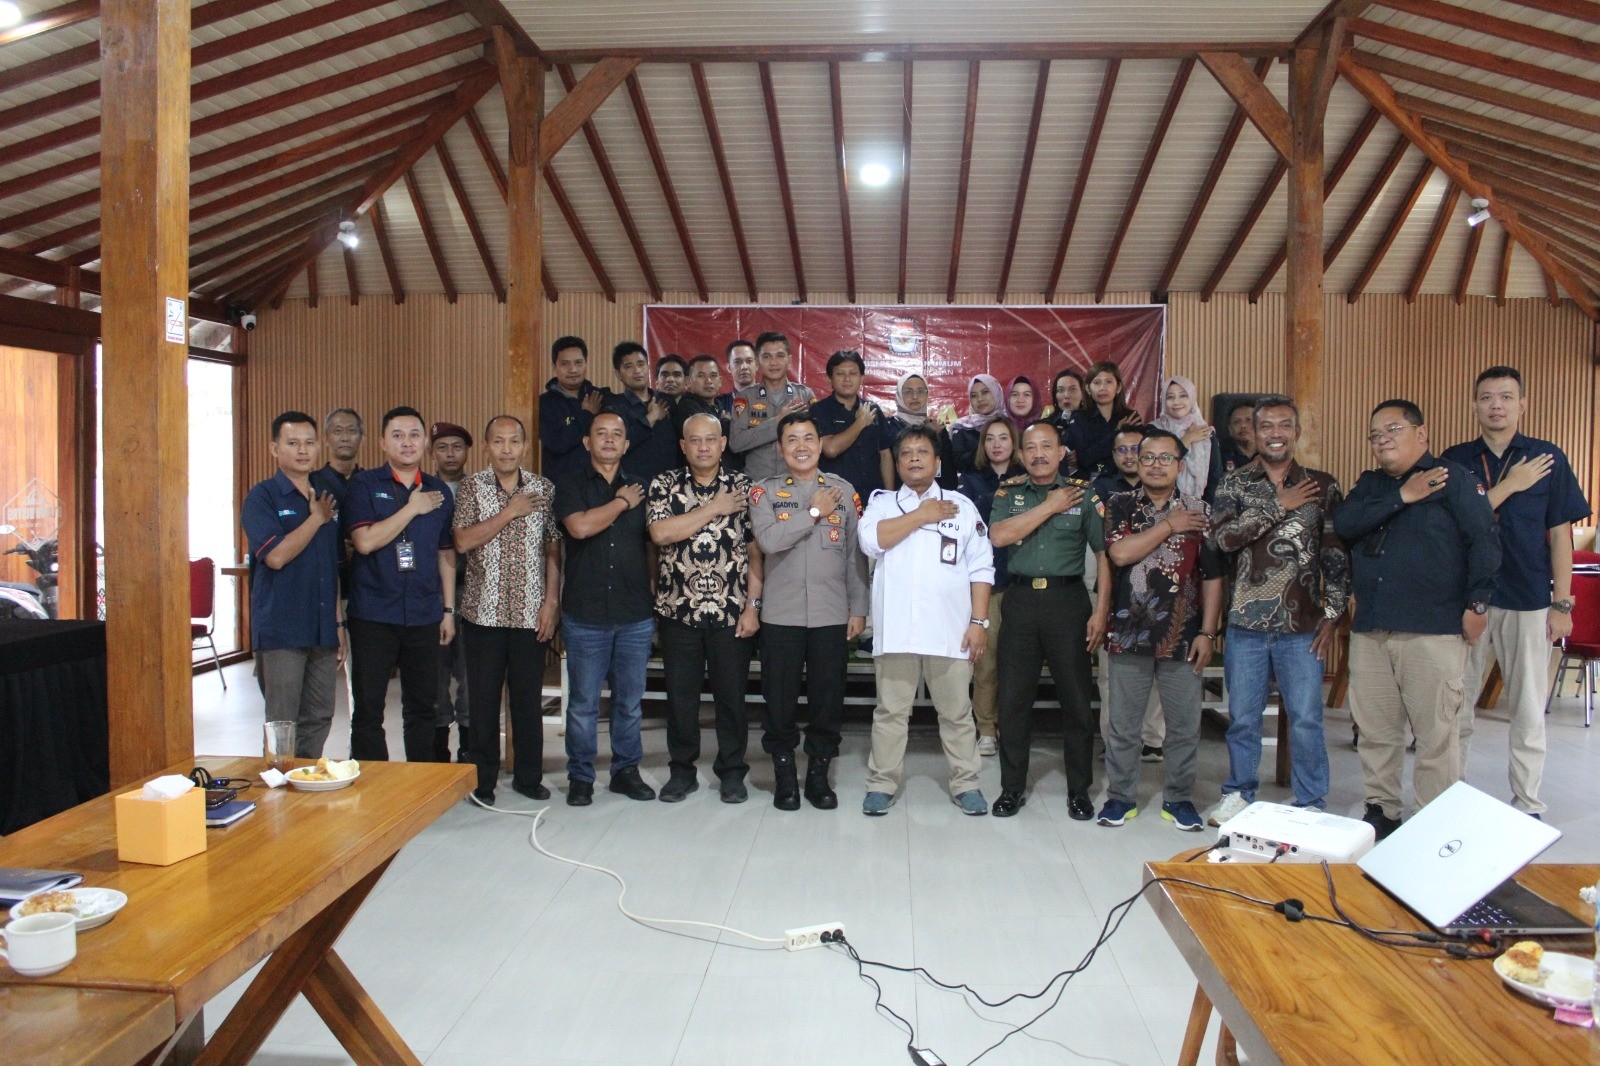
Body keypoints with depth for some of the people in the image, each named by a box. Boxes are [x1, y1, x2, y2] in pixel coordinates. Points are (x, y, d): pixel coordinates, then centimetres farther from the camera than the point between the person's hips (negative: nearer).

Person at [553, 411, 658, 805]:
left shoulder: (641, 489, 11)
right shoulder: (571, 486, 3)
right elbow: (581, 527, -17)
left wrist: (657, 601, 9)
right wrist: (622, 503, -5)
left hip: (636, 615, 2)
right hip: (585, 614, -2)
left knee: (630, 701, 10)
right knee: (583, 703, 4)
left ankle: (626, 770, 24)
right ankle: (580, 777, 17)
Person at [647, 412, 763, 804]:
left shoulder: (744, 487, 3)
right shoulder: (665, 485, 4)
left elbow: (756, 551, 1)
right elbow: (660, 533, -14)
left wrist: (752, 605, -5)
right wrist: (714, 509, -11)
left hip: (732, 613, 0)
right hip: (678, 610, 1)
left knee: (732, 694, 6)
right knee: (680, 695, 9)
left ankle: (732, 772, 21)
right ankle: (682, 771, 24)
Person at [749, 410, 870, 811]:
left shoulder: (843, 490, 6)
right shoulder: (765, 492, 3)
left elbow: (856, 555, 7)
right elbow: (769, 540, -15)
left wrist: (858, 609, 4)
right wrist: (814, 512, -11)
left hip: (832, 613, 1)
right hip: (781, 614, -1)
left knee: (828, 698, 6)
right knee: (780, 698, 5)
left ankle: (818, 773, 22)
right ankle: (784, 774, 21)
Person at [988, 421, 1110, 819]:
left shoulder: (1084, 494, 4)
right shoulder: (1009, 492, 8)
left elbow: (1104, 554, 2)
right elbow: (999, 536, -11)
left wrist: (1101, 611, -6)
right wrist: (1050, 506, -9)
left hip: (1067, 599, -1)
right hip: (1021, 601, 1)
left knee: (1076, 698, 4)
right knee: (1014, 698, 6)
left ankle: (1079, 790, 19)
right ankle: (1012, 788, 19)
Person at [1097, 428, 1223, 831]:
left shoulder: (1200, 511, 4)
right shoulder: (1120, 506, 2)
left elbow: (1212, 577, 4)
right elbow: (1120, 553, -16)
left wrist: (1207, 633, -2)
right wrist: (1169, 525, -11)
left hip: (1182, 637, 1)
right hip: (1129, 634, -1)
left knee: (1185, 725, 8)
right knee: (1123, 725, 8)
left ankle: (1179, 798, 24)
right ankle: (1121, 795, 22)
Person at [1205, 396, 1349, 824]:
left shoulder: (1322, 486, 4)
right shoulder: (1234, 485, 4)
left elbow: (1336, 554, 3)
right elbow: (1223, 537, -13)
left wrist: (1332, 615, -3)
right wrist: (1278, 505, -13)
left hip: (1302, 625, 0)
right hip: (1246, 622, 1)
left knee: (1306, 720, 4)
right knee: (1242, 717, 11)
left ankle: (1311, 804, 20)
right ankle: (1239, 793, 27)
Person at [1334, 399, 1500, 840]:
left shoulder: (1455, 478, 3)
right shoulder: (1370, 485, 19)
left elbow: (1485, 541, -5)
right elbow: (1344, 524, 0)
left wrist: (1477, 603, -11)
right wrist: (1401, 497, -7)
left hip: (1433, 631, -5)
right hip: (1370, 630, 5)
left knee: (1436, 733, -3)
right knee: (1375, 732, 10)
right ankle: (1380, 811, 21)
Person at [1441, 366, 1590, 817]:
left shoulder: (1548, 458, 3)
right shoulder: (1455, 460, 4)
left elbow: (1560, 534, 3)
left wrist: (1562, 602, -1)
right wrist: (1509, 486, -12)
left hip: (1528, 600, 0)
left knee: (1528, 709, 6)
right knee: (1455, 705, 6)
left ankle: (1527, 805, 18)